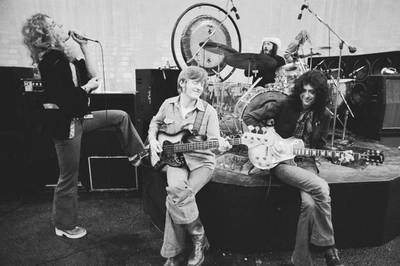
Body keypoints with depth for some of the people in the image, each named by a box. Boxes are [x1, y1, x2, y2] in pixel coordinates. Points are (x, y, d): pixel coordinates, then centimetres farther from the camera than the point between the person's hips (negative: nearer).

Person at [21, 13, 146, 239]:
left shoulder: (62, 57, 9)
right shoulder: (52, 61, -20)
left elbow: (92, 73, 8)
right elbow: (67, 99, -26)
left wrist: (83, 45, 4)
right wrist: (88, 87, -11)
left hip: (77, 118, 9)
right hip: (65, 124, -9)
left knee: (121, 116, 12)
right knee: (69, 177, 4)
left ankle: (137, 154, 22)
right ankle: (65, 225, 24)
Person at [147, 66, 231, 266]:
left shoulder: (208, 111, -2)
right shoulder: (168, 104, 6)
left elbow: (213, 141, -8)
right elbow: (155, 122, 24)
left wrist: (221, 145, -31)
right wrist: (153, 139, 7)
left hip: (201, 161, -2)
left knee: (176, 197, -25)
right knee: (177, 188, -31)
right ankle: (198, 237, -6)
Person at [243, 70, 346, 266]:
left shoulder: (323, 116, 7)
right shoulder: (285, 106, -5)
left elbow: (319, 147, 16)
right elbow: (249, 118, -5)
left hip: (307, 162, 4)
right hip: (282, 161, -3)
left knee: (310, 203, -27)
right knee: (321, 188, -28)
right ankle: (329, 250, -9)